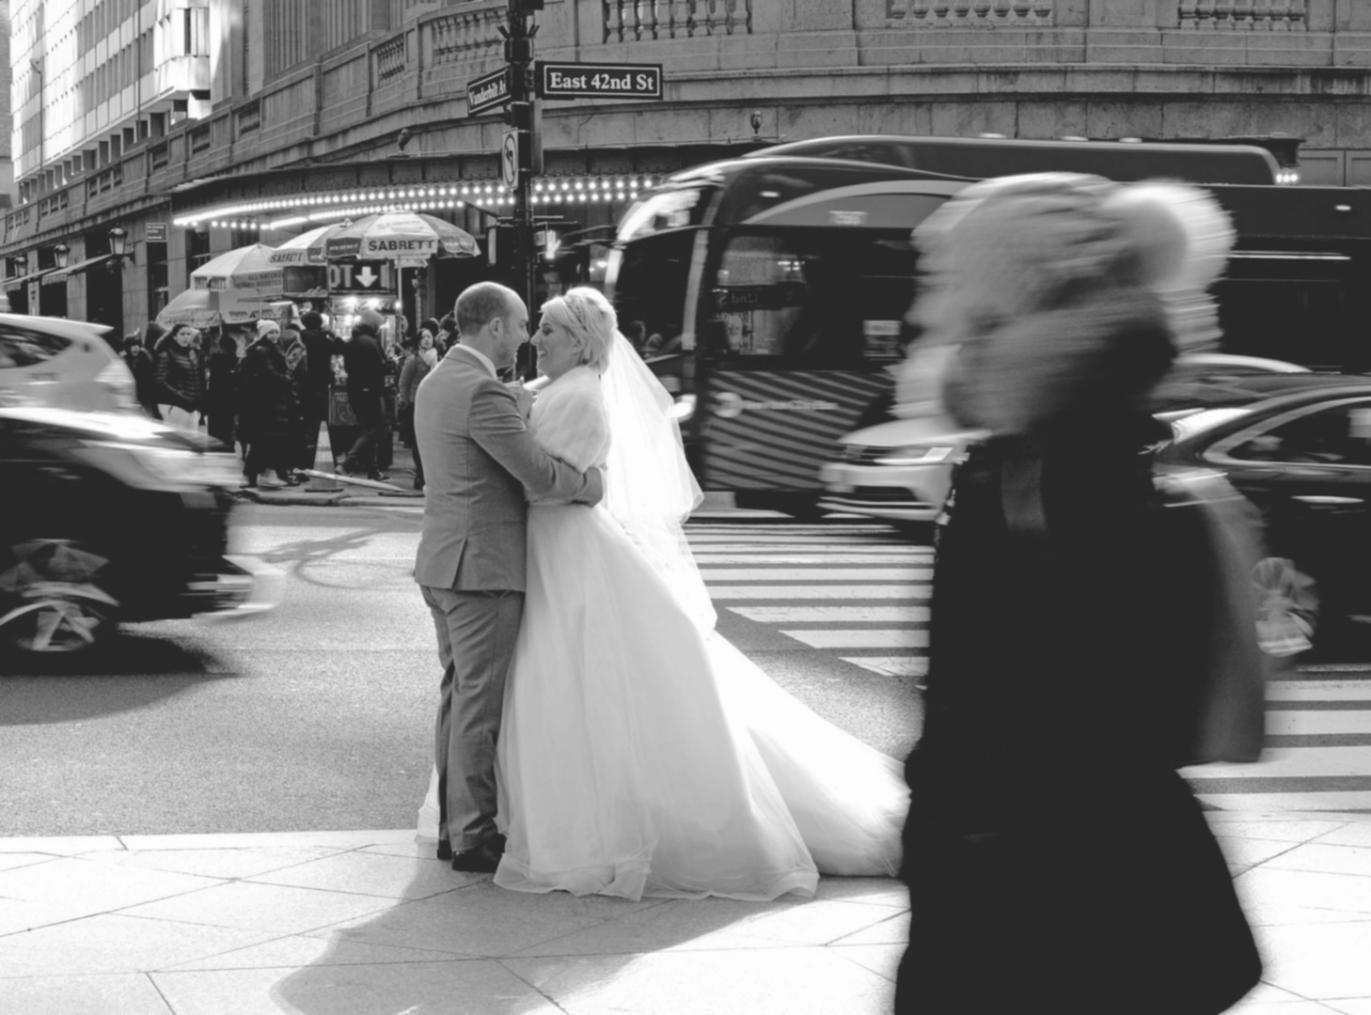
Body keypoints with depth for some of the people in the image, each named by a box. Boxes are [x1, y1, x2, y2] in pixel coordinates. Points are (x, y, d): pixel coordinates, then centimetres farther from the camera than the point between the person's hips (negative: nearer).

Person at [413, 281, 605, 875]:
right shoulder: (482, 393, -18)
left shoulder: (435, 384, 12)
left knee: (459, 696, 15)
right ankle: (473, 836, 1)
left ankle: (454, 825, 20)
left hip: (442, 564, 10)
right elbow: (541, 476, -19)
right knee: (480, 704, -4)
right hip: (483, 567, -10)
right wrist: (597, 484, -3)